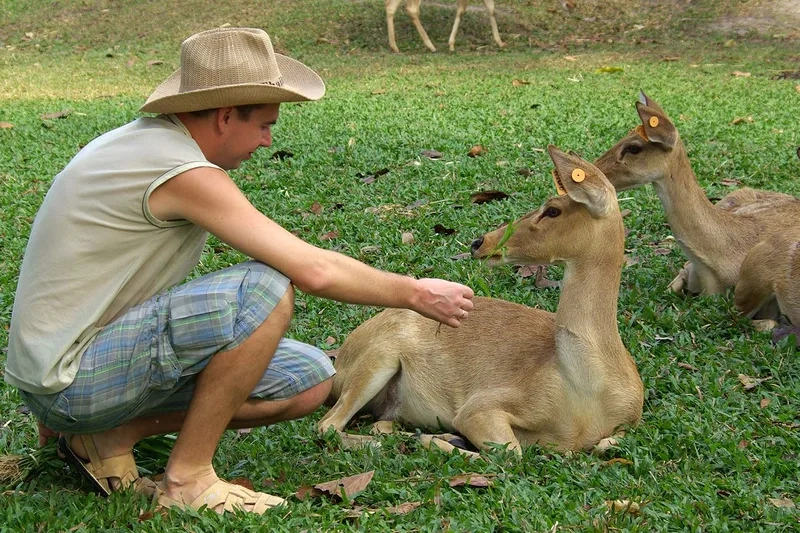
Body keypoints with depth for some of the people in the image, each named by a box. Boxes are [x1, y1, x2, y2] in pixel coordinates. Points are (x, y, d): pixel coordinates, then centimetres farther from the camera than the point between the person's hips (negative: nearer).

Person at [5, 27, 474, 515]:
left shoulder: (144, 140, 8)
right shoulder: (187, 173, -22)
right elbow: (314, 270, -24)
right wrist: (417, 294, -10)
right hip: (68, 379, -10)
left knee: (311, 379, 4)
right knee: (266, 288, -27)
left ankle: (111, 436, 8)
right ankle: (188, 479, -14)